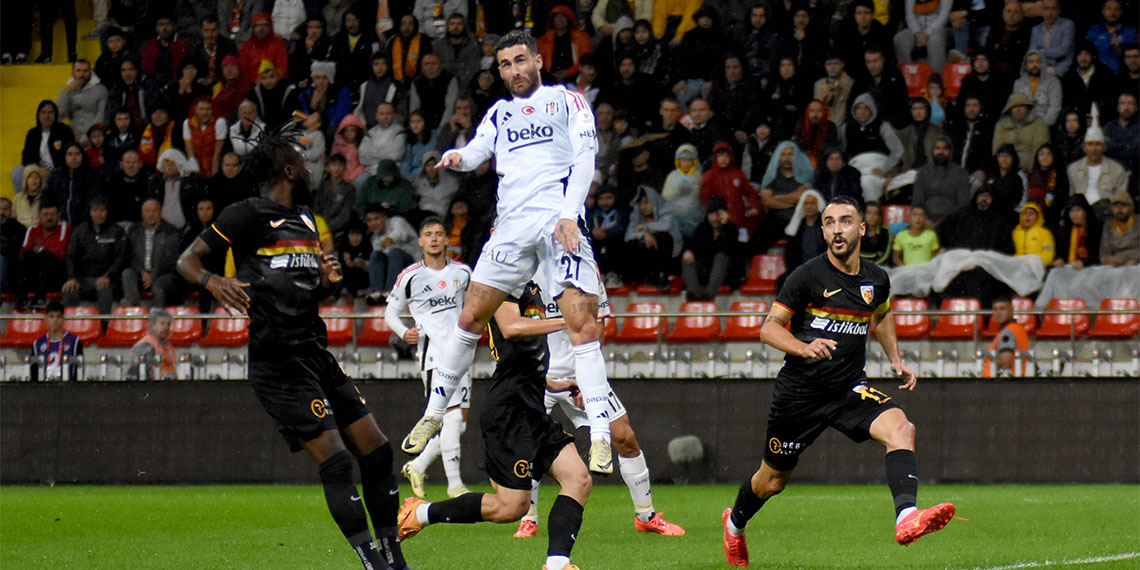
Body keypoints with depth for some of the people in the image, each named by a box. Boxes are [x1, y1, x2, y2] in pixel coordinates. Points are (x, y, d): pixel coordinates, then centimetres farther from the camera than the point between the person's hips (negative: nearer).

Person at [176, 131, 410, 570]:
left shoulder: (305, 220, 20)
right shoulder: (248, 215, -5)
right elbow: (186, 260, -5)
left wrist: (327, 281, 8)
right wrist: (213, 282, -26)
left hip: (316, 353, 9)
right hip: (278, 364, -9)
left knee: (376, 452, 5)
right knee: (335, 461, -16)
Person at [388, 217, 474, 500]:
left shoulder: (463, 273, 9)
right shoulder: (410, 276, -2)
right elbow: (391, 312, 6)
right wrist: (404, 332, -10)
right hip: (433, 351, -5)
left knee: (460, 421, 4)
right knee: (452, 415, -16)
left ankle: (418, 466, 20)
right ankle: (454, 484, -13)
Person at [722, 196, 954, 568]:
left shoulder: (876, 279, 3)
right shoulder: (808, 276, -11)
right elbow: (769, 328, -9)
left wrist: (895, 360, 14)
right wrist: (804, 348, -26)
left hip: (850, 389, 3)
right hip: (799, 392, -3)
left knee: (901, 428, -27)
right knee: (772, 481, 11)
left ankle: (906, 518, -42)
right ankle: (735, 522, 44)